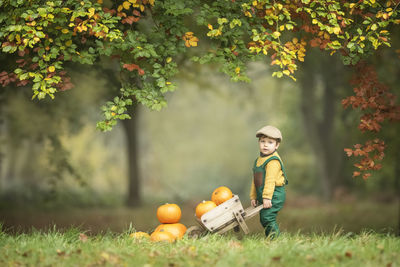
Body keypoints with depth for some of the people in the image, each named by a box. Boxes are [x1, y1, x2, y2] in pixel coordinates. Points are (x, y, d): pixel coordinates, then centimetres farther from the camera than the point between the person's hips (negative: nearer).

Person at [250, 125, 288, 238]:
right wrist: (253, 196, 19)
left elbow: (270, 181, -21)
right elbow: (255, 180, 21)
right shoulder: (258, 160, 16)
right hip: (262, 195, 10)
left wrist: (267, 197, -25)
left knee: (267, 217, -18)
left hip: (274, 195, -10)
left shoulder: (273, 161, -15)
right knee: (264, 220, 12)